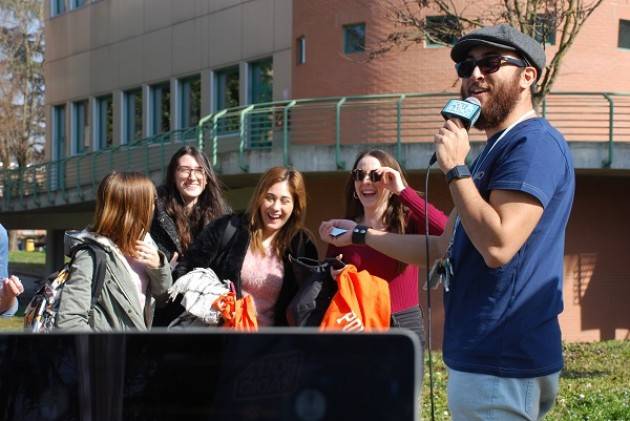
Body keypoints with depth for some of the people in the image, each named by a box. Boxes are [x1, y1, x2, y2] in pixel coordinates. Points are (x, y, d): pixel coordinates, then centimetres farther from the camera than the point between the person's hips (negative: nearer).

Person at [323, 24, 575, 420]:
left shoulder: (535, 143, -14)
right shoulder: (496, 150, 19)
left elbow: (497, 247, -25)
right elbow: (445, 248, 24)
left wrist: (456, 169, -17)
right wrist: (362, 234, 25)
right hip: (480, 357, 10)